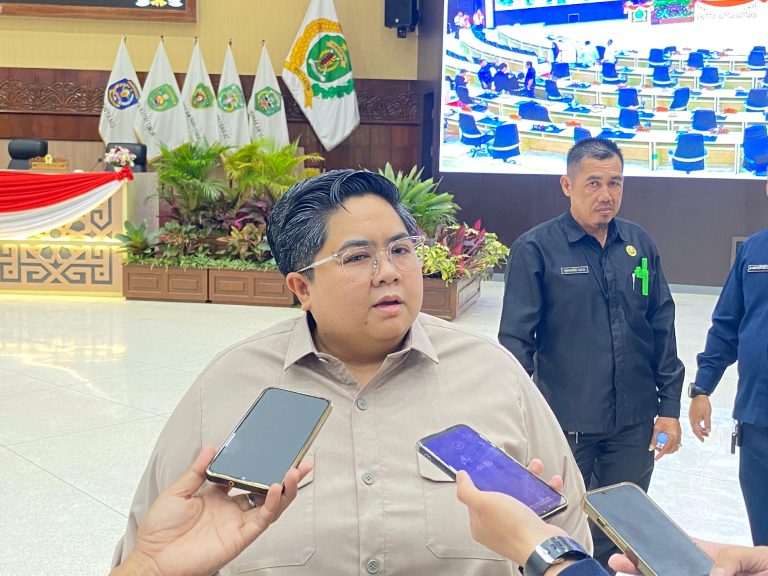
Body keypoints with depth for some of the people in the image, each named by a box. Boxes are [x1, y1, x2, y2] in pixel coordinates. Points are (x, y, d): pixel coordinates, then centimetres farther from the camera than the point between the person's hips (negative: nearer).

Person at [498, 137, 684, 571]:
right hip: (565, 423, -4)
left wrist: (669, 407, 6)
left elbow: (663, 331, 7)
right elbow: (516, 340, -9)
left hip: (634, 423, 4)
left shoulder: (640, 245, 3)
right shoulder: (535, 249, -10)